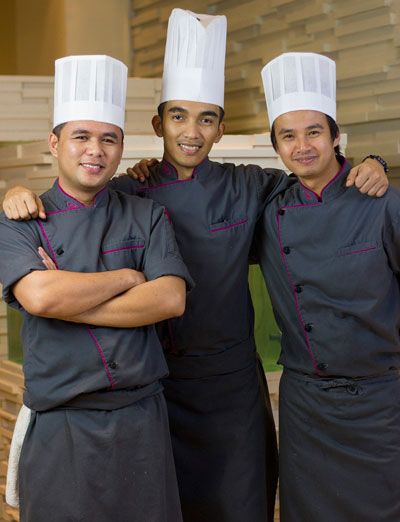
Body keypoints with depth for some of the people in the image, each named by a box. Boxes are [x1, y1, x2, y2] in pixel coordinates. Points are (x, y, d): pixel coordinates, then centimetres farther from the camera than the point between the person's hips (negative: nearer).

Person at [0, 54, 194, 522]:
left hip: (142, 423, 2)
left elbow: (171, 300, -8)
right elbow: (39, 296, -18)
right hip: (60, 429, -1)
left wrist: (69, 302, -13)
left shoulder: (147, 217, 7)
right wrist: (128, 277, -7)